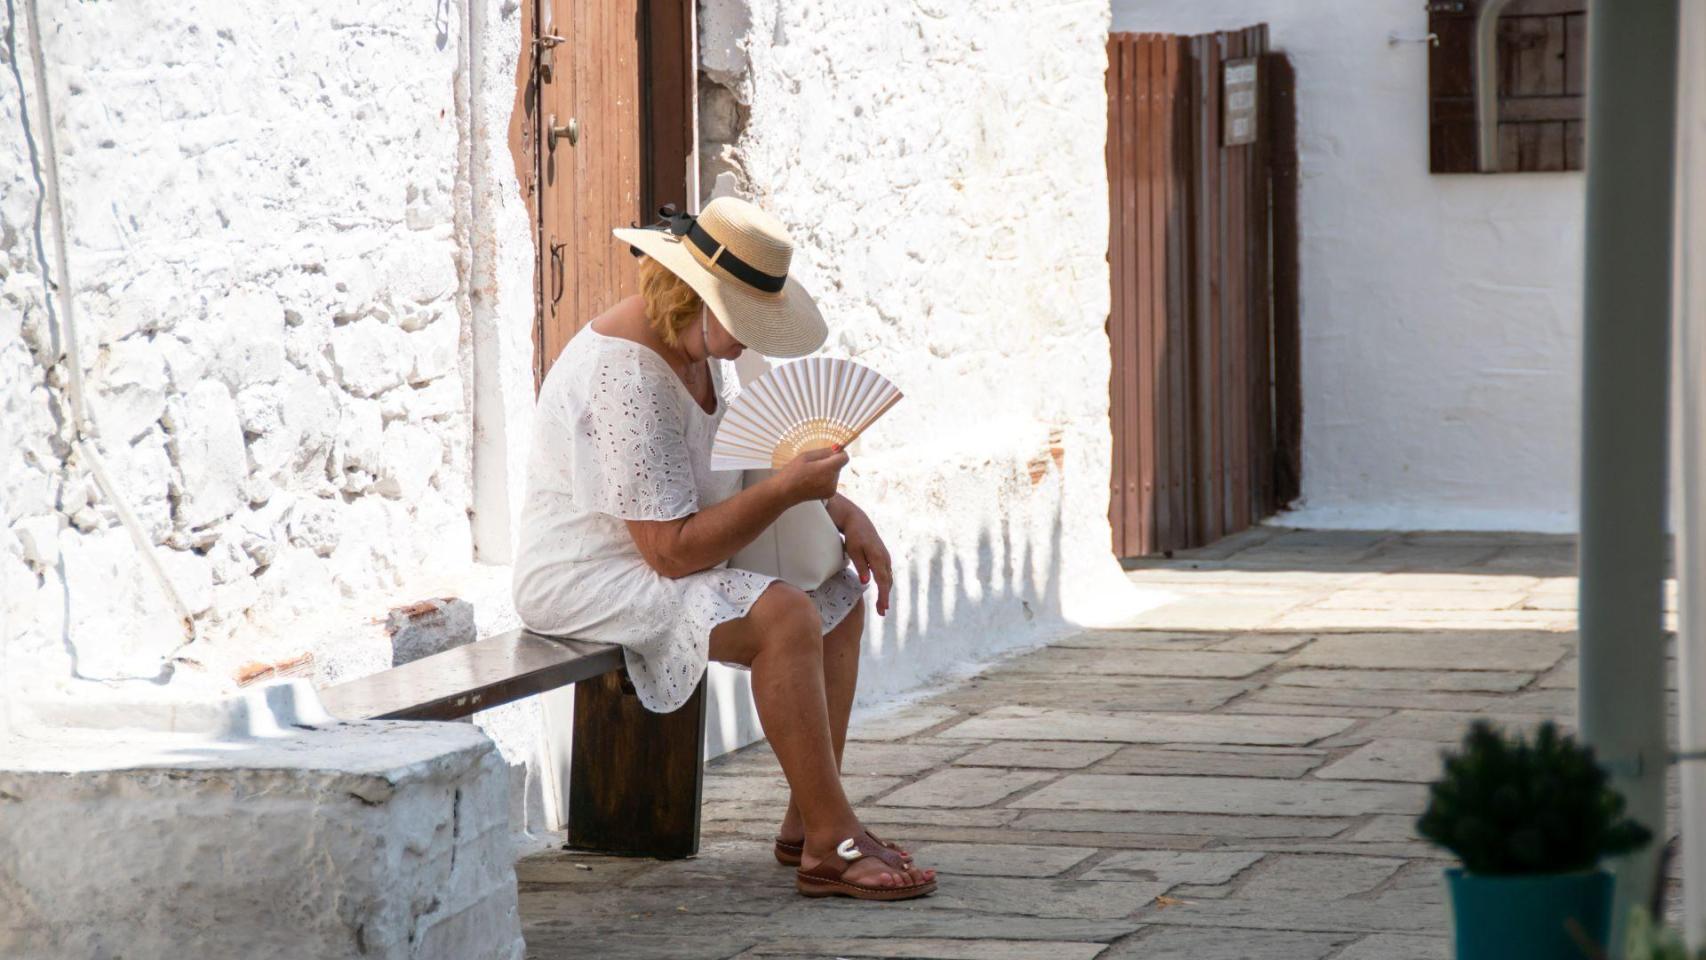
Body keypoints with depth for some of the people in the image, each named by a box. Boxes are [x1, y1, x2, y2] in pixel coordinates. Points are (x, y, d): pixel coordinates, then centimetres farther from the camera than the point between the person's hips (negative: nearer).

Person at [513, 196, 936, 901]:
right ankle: (832, 845, -25)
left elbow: (743, 467, 17)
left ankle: (807, 822, 5)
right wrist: (786, 490, -31)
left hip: (662, 561, 11)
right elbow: (673, 552, -28)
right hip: (592, 579, -11)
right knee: (784, 617, -29)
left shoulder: (693, 344, 6)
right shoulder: (627, 379, -26)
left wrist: (844, 512, 2)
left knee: (841, 594, 7)